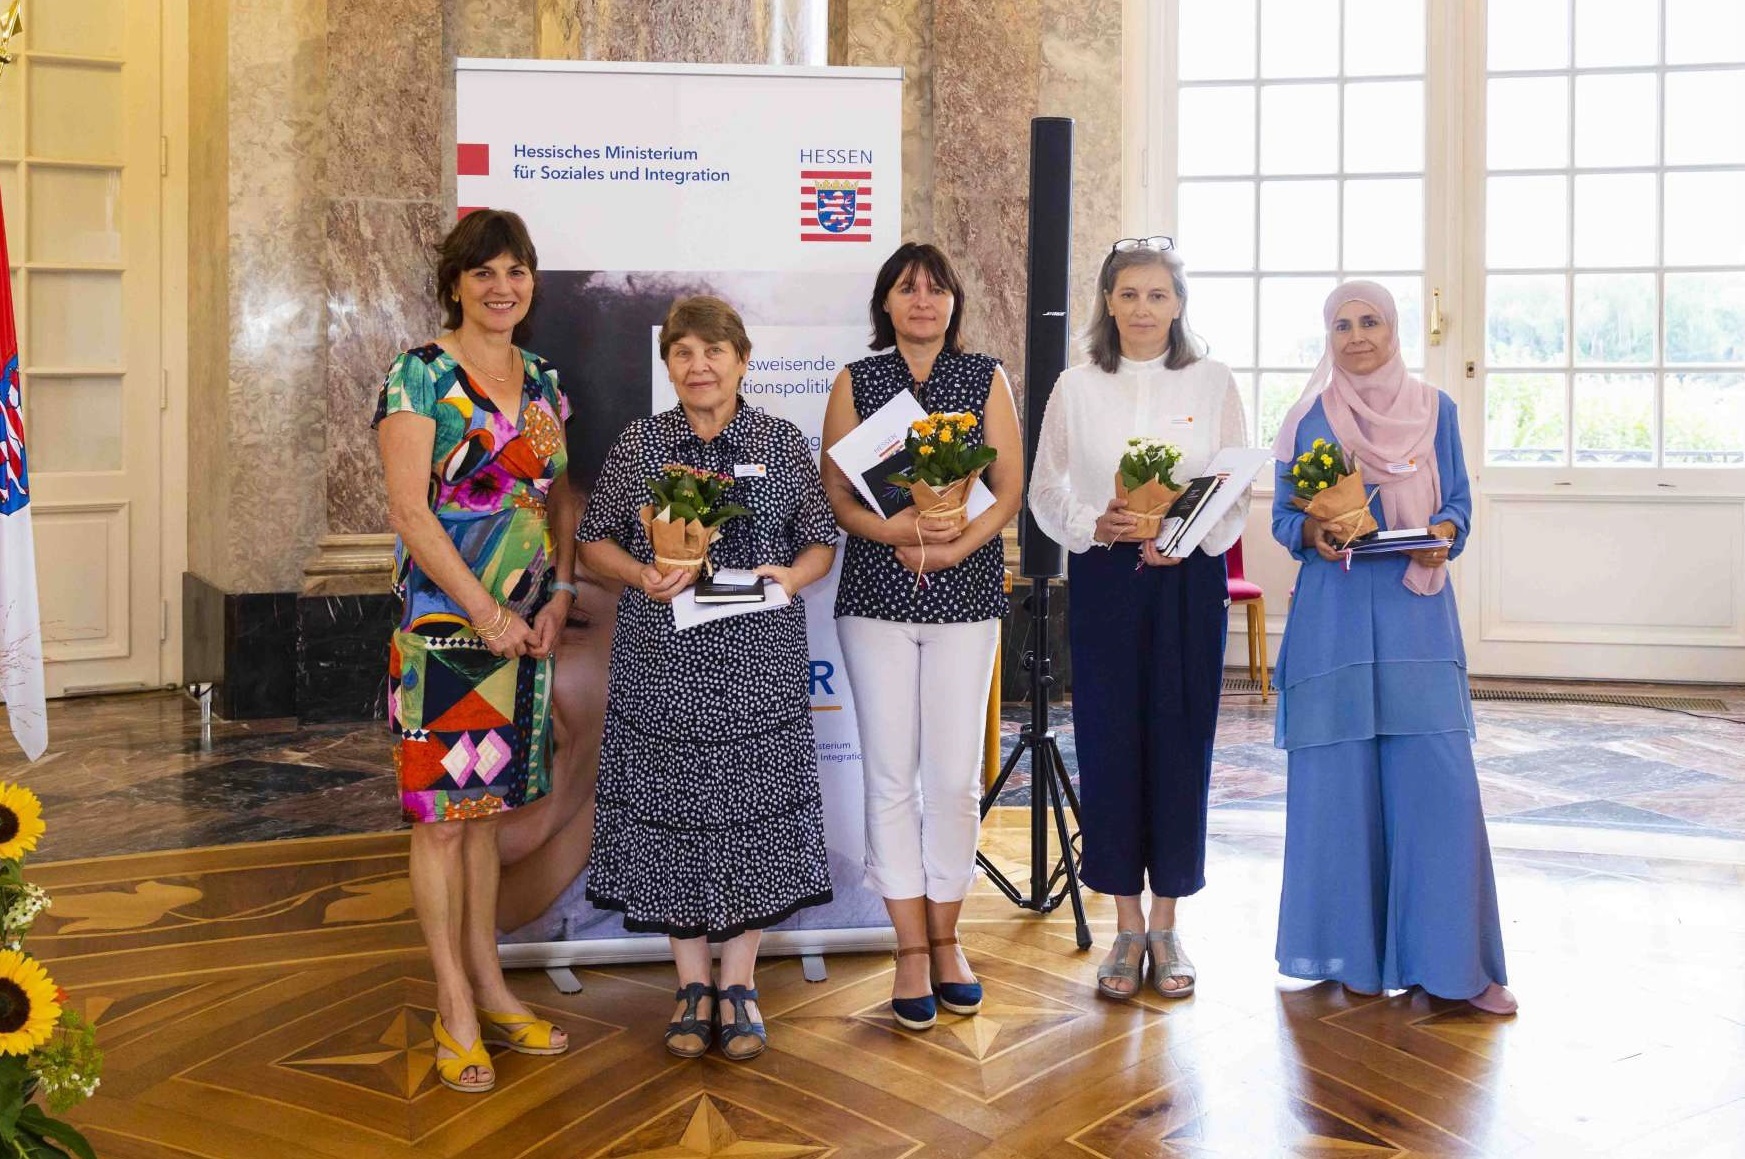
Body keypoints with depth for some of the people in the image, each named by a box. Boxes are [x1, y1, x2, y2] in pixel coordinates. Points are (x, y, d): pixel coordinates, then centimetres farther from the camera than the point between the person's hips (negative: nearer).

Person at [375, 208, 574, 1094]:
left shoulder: (542, 381, 12)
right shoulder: (420, 376, -8)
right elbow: (410, 511, -14)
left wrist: (558, 596, 1)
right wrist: (486, 613, -16)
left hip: (524, 628, 6)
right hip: (442, 623, -6)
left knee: (486, 807, 13)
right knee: (442, 813, -1)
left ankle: (489, 988, 22)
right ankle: (454, 1011, 7)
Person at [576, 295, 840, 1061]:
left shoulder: (782, 443, 3)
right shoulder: (638, 446, 4)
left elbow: (821, 542, 7)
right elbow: (595, 542, 7)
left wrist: (791, 576, -14)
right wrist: (643, 576, -12)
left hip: (757, 669, 0)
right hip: (662, 665, 1)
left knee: (753, 810, 3)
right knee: (670, 807, 4)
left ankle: (739, 983, 18)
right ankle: (692, 983, 19)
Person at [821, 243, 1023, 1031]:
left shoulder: (986, 379, 9)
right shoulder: (856, 382, 8)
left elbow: (1010, 489, 2)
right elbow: (835, 494, 2)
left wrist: (952, 547, -14)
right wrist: (896, 531, -17)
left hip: (964, 591, 0)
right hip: (876, 592, 0)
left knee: (955, 775, -1)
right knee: (890, 773, -1)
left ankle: (945, 938, 14)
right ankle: (911, 949, 7)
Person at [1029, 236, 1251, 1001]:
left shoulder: (1212, 383, 3)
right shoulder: (1076, 387, 4)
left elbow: (1240, 490, 3)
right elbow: (1044, 491, 4)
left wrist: (1192, 538, -13)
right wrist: (1095, 525, -13)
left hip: (1189, 579, 0)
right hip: (1104, 579, 0)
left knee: (1181, 744, 2)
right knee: (1109, 744, 1)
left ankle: (1165, 923, 15)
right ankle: (1127, 926, 13)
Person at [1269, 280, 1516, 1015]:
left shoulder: (1433, 409, 9)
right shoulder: (1307, 418, 6)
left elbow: (1458, 503, 10)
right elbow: (1283, 517, 5)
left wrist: (1444, 534, -11)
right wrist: (1312, 534, -15)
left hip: (1417, 611, 1)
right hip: (1335, 614, -1)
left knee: (1438, 780, -5)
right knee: (1340, 782, 0)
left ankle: (1454, 960, 3)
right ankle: (1354, 951, 13)